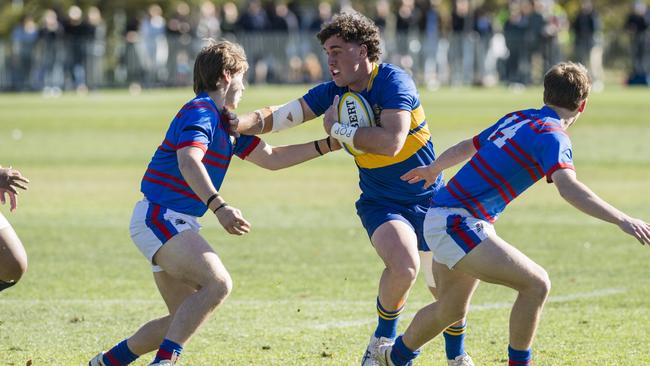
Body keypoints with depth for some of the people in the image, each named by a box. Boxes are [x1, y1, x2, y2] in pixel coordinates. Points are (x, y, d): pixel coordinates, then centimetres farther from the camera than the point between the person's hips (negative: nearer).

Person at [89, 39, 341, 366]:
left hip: (175, 224, 10)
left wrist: (328, 145, 20)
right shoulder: (200, 112, -13)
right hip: (159, 217, -10)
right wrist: (219, 208, -42)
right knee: (218, 283, -27)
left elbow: (271, 158, 24)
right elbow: (188, 162, -30)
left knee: (184, 319, 13)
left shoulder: (225, 122, 18)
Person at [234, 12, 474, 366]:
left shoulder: (393, 81, -20)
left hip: (428, 199, -1)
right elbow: (279, 115, -8)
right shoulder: (332, 92, -5)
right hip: (380, 203, 1)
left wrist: (337, 129, -24)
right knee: (404, 266, -29)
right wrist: (238, 123, -25)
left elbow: (391, 142, -32)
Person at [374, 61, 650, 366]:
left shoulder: (517, 119, 12)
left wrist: (433, 169, 46)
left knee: (451, 309, 25)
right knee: (536, 283, -16)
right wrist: (622, 220, -35)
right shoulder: (552, 135, -13)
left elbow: (465, 147, 28)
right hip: (456, 223, -9)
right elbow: (568, 188, -31)